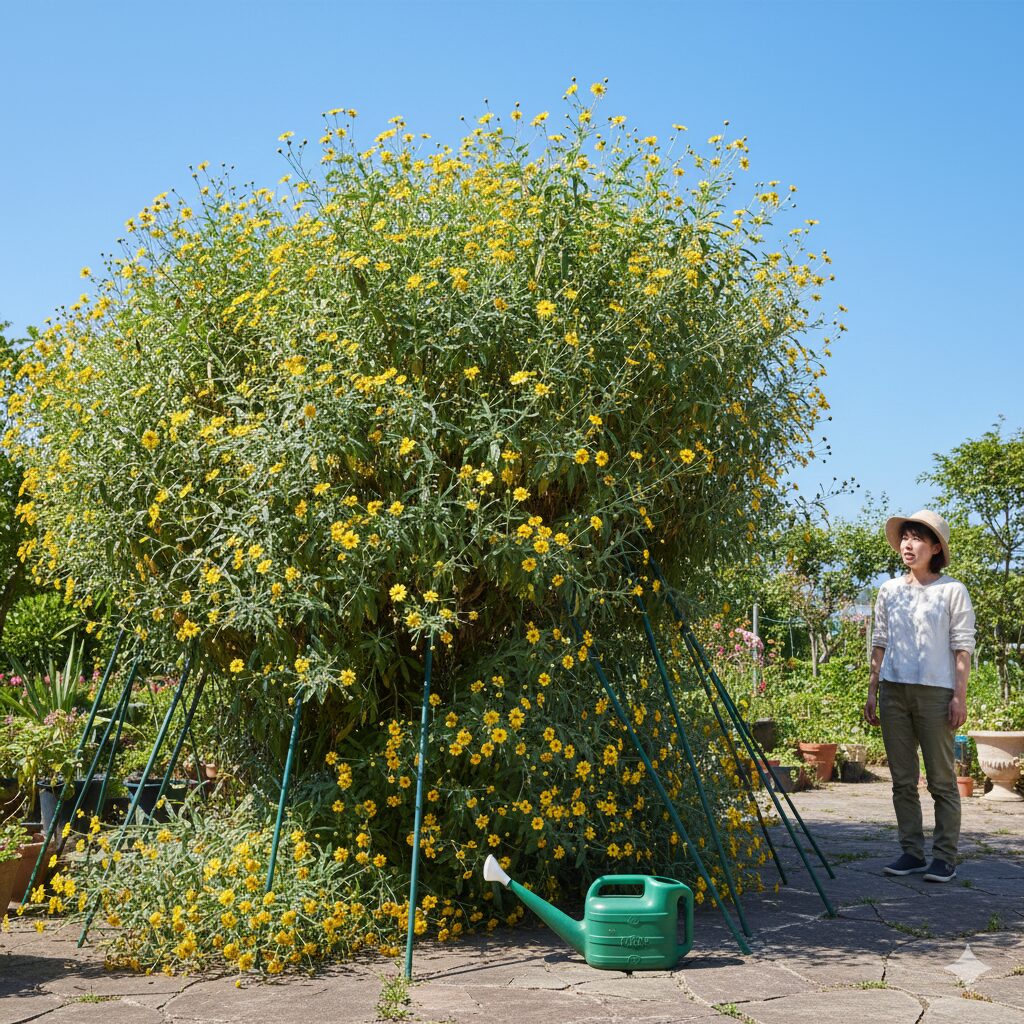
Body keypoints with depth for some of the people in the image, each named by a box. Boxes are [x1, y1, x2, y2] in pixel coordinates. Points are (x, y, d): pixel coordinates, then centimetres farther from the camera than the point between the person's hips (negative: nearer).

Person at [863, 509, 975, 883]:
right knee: (903, 780, 7)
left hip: (935, 692, -4)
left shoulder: (952, 591, 0)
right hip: (894, 692, 5)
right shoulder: (889, 590, 11)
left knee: (942, 780, -1)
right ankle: (912, 852, 15)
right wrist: (872, 691, 10)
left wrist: (960, 696, -9)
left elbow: (962, 646, -2)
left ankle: (945, 857, 5)